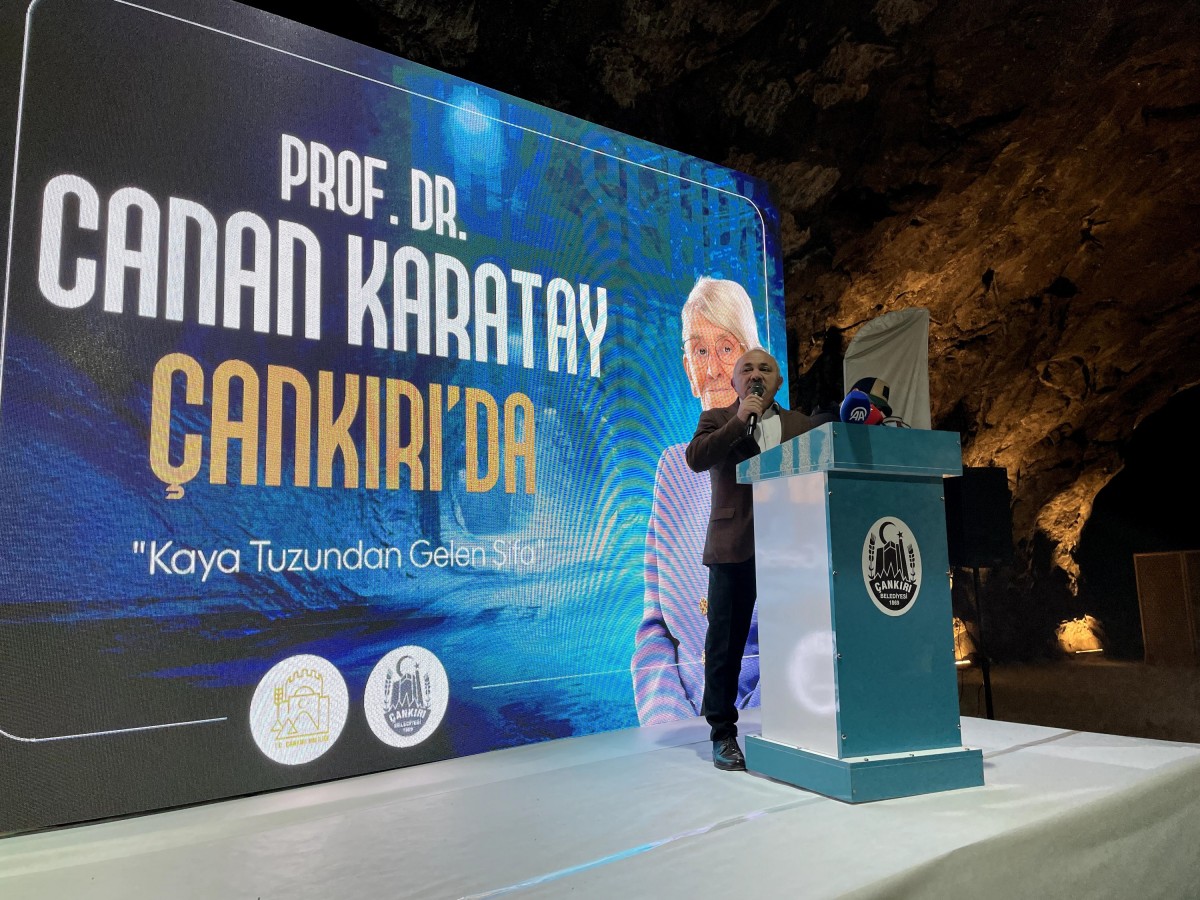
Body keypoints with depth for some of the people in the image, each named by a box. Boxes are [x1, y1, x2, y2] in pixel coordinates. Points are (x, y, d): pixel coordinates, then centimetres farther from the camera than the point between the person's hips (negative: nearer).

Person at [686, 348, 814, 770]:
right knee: (726, 644, 4)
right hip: (733, 546, -1)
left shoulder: (800, 424, 15)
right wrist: (739, 420, -12)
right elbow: (695, 458, -9)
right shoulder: (717, 419, 10)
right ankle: (723, 733, 14)